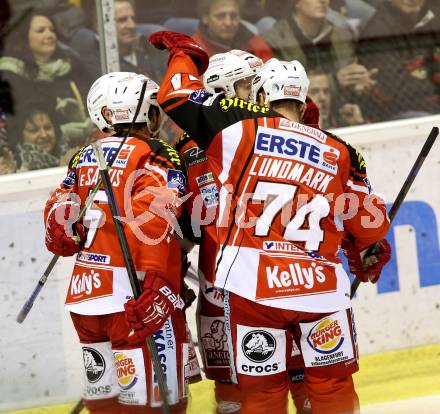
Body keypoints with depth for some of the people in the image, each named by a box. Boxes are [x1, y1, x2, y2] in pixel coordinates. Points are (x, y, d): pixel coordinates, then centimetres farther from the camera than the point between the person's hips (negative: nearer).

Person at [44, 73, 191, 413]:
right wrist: (156, 288, -24)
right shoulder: (160, 157, -7)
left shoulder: (84, 157, 13)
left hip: (85, 295, 7)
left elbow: (58, 219, 12)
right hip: (131, 299, -7)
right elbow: (154, 222, -20)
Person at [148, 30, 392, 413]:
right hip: (321, 286, 1)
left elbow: (178, 97, 11)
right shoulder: (341, 153, 10)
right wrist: (369, 252, 36)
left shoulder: (241, 127, 3)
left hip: (252, 286, -1)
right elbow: (369, 224, 14)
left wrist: (183, 53, 30)